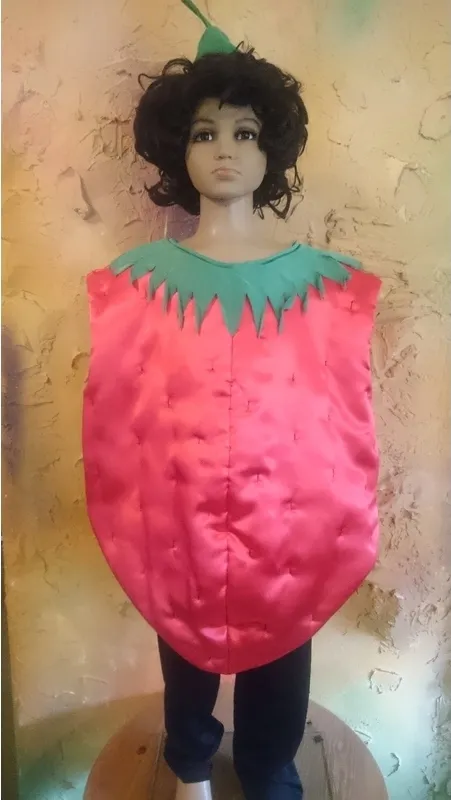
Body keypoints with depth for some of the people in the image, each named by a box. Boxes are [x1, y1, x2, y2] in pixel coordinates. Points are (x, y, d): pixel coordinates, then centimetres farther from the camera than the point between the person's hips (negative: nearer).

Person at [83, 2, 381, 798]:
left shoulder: (324, 279, -4)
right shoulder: (139, 277, -5)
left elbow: (345, 413, -1)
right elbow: (118, 412, -2)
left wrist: (340, 520, 0)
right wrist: (130, 515, -1)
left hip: (287, 512, 0)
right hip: (178, 513, 1)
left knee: (279, 656, 19)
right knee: (186, 647, 23)